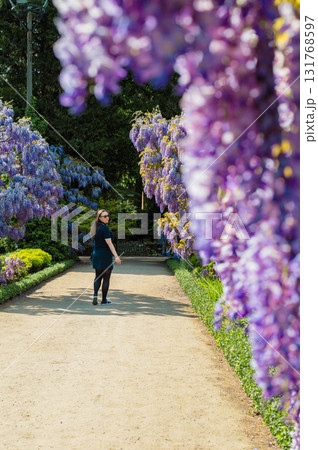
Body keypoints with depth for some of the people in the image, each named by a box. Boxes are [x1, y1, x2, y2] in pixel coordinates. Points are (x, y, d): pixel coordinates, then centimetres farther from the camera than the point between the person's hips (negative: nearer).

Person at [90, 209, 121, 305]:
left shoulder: (96, 227, 9)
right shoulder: (104, 228, -16)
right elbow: (109, 243, -21)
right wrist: (116, 256, -23)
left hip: (96, 254, 7)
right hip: (105, 254, -7)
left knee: (98, 277, 13)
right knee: (106, 278, 3)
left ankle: (95, 295, -5)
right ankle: (104, 300, 8)